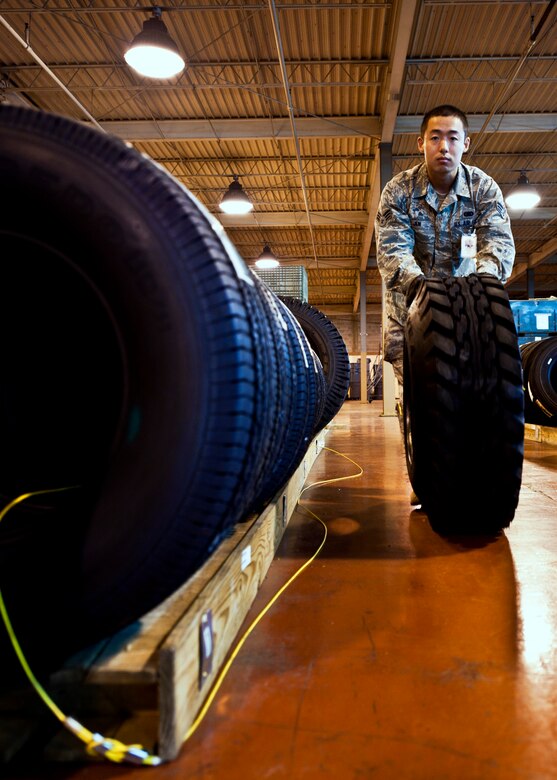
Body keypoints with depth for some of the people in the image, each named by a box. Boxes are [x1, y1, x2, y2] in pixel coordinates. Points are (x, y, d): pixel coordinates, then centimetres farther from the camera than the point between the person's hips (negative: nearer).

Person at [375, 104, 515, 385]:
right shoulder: (398, 190, -9)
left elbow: (498, 241, -19)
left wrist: (484, 278, -43)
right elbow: (392, 248, -20)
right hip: (411, 298, -1)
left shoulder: (484, 188, -7)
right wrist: (414, 282, -42)